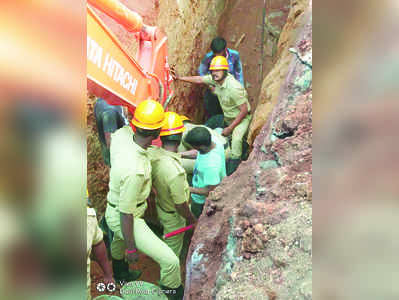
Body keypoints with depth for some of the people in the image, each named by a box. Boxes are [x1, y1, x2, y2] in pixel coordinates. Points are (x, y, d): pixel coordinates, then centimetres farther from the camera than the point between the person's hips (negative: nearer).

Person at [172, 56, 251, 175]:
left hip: (242, 118, -9)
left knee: (236, 139, -28)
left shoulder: (234, 87, -32)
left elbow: (244, 110, -26)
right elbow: (199, 80, 6)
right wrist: (179, 78, 3)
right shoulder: (215, 79, -10)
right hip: (227, 117, 9)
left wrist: (230, 128, -22)